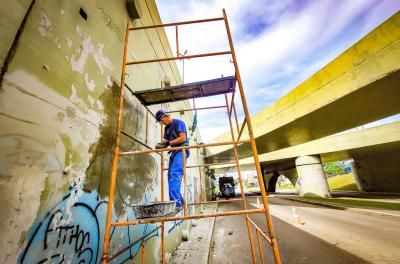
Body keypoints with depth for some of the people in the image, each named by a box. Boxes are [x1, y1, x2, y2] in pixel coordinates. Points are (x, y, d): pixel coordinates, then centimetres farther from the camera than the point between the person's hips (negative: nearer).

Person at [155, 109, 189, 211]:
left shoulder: (178, 122, -5)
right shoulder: (167, 128, 20)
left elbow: (183, 138, -14)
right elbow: (166, 140, 18)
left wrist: (168, 143, -16)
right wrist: (161, 144, -4)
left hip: (181, 151, -9)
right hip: (174, 152, 9)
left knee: (175, 174, -21)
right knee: (171, 176, 6)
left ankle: (176, 203, -22)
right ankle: (180, 201, 15)